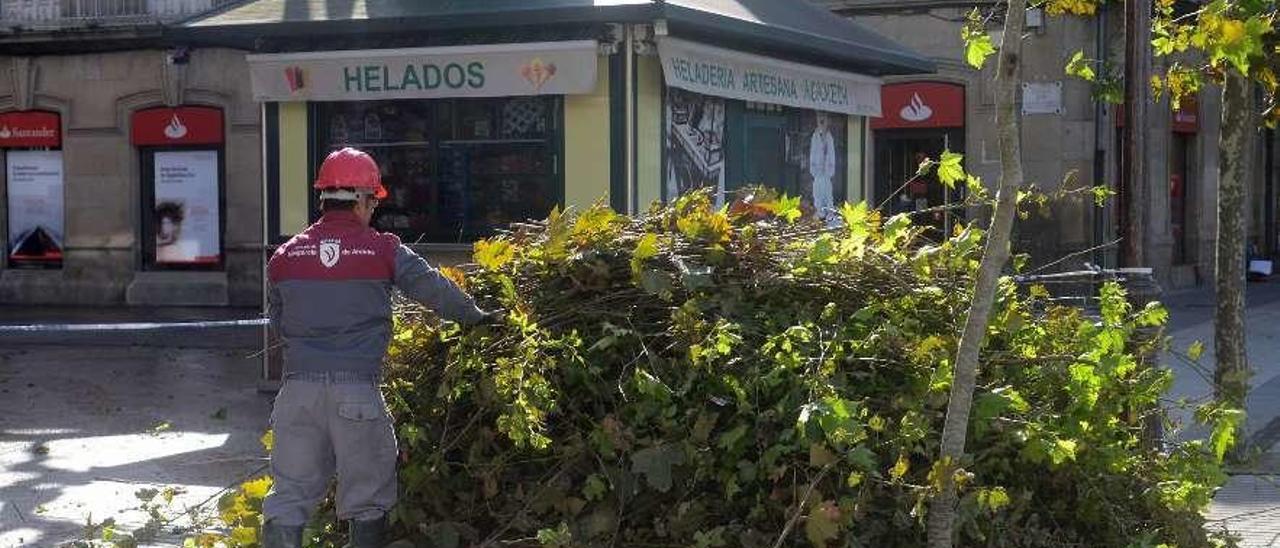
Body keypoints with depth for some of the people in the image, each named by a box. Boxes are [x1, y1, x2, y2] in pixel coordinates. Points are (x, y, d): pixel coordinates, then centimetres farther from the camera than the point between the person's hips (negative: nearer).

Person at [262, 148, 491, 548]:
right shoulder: (383, 250, -1)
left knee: (290, 494, 7)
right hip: (357, 390, -2)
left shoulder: (285, 257, 6)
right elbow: (434, 289, 7)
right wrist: (476, 317, 23)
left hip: (299, 388, 3)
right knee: (367, 499, 10)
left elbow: (277, 323, 16)